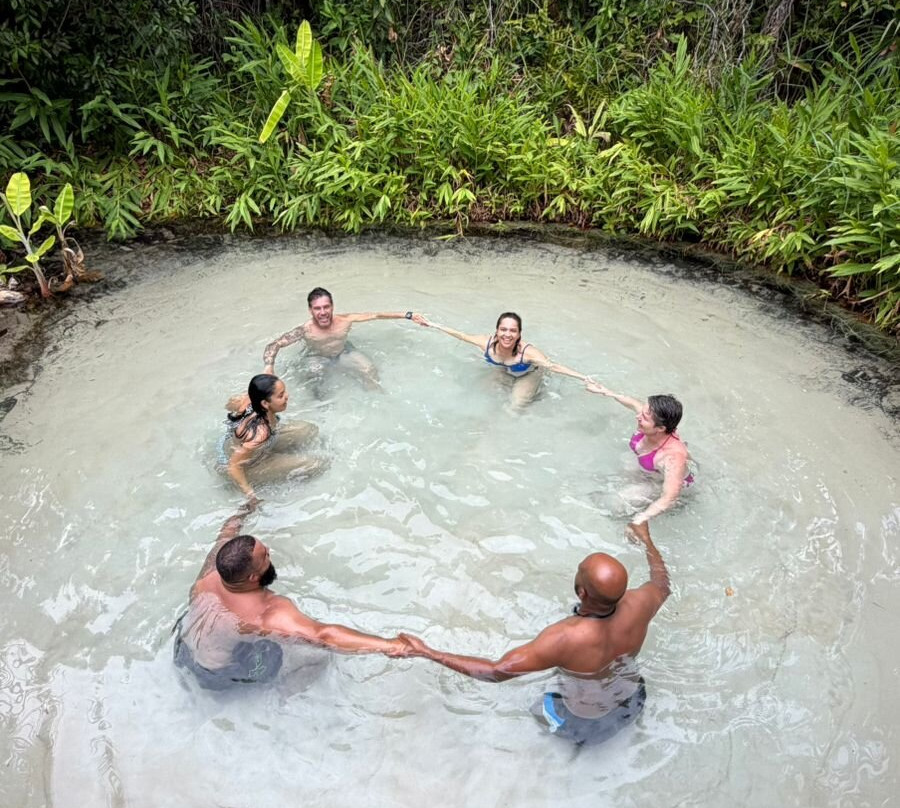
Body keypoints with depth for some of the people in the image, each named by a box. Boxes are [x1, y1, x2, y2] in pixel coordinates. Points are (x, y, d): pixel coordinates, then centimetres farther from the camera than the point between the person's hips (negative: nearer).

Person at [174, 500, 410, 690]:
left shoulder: (211, 572, -27)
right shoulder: (266, 613, -44)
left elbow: (226, 534, -5)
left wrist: (246, 508, 14)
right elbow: (323, 635, -55)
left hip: (182, 647, 5)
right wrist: (389, 645, -62)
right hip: (214, 674, -4)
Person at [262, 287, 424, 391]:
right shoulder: (305, 330, -34)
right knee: (314, 373, -31)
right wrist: (269, 367, -51)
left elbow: (376, 315, -20)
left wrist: (408, 315, -18)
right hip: (319, 357, -2)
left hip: (344, 352, 2)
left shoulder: (345, 320, -29)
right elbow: (274, 345, -31)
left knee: (369, 370, -12)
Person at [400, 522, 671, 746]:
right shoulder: (638, 604, -30)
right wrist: (646, 539, 11)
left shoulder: (565, 638, -43)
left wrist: (427, 652, -31)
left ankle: (589, 737, 21)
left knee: (539, 706, 28)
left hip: (586, 725, -3)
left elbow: (496, 671, -36)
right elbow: (662, 584, -5)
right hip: (633, 704, 4)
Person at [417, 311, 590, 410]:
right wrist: (432, 324, -13)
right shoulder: (487, 342, -35)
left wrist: (585, 379, -60)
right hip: (503, 371, 4)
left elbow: (553, 366, -50)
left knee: (516, 405, -10)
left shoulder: (527, 352, -44)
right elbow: (460, 335, -21)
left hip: (528, 374, -4)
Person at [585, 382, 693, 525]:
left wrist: (639, 521, -60)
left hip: (665, 482, -6)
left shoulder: (673, 456, -46)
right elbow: (634, 403, -6)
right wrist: (606, 392, 7)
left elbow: (669, 498, -50)